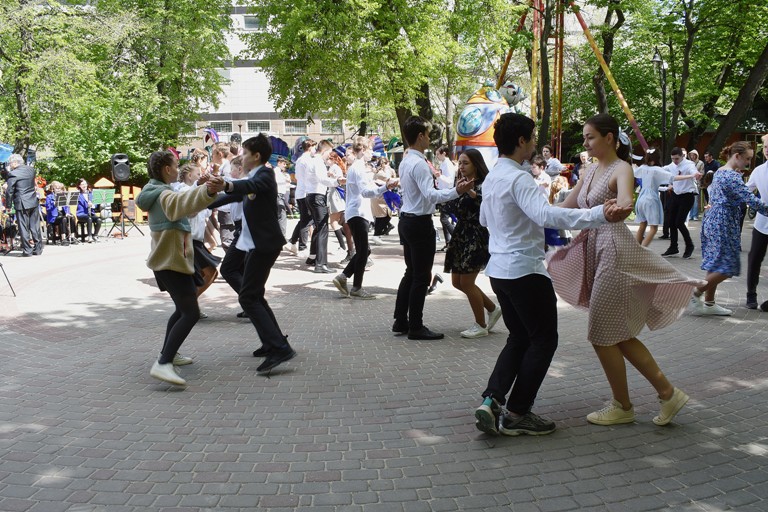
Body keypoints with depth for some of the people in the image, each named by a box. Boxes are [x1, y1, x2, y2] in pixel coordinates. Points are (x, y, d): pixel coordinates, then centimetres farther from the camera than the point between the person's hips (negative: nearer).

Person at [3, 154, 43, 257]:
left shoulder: (13, 174, -11)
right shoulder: (31, 170, 7)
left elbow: (9, 192, -10)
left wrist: (8, 206, 1)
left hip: (21, 204, -5)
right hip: (34, 202, 6)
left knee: (24, 228, 1)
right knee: (35, 227, 10)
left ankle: (27, 250, 2)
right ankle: (38, 249, 14)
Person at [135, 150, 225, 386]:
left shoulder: (160, 193, 14)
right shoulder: (163, 194, -17)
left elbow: (182, 204, 33)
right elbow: (182, 202, -43)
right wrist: (208, 191, -61)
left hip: (167, 260, 11)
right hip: (172, 262, -11)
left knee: (183, 309, 24)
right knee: (191, 313, -16)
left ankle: (168, 353, 33)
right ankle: (163, 364, -24)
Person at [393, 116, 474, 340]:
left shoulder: (405, 162, 11)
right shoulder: (419, 164, -19)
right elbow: (431, 195, -30)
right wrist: (456, 191, -41)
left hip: (406, 220, 10)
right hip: (420, 223, -10)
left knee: (411, 273, 17)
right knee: (421, 277, -2)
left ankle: (400, 322, 23)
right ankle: (416, 327, 4)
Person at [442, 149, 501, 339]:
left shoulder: (483, 186, -10)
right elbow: (450, 206, 13)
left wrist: (470, 193, -44)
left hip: (475, 237, -9)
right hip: (460, 235, 9)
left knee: (466, 282, -7)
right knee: (457, 282, 11)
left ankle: (481, 326, 8)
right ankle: (493, 309, 27)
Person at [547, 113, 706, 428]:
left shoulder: (621, 169, -12)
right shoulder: (590, 171, 13)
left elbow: (625, 201, -33)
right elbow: (567, 207, 19)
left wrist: (619, 207, -55)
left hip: (614, 251, -9)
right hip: (596, 250, 9)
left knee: (602, 335, -1)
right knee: (619, 335, 11)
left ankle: (623, 407, 15)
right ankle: (668, 393, 19)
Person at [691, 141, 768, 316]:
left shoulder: (719, 172, 13)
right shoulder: (731, 176, -18)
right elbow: (750, 199, -21)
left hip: (713, 221, 10)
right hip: (723, 224, -10)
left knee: (716, 264, 13)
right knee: (726, 266, -4)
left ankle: (708, 303, 17)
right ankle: (696, 294, 0)